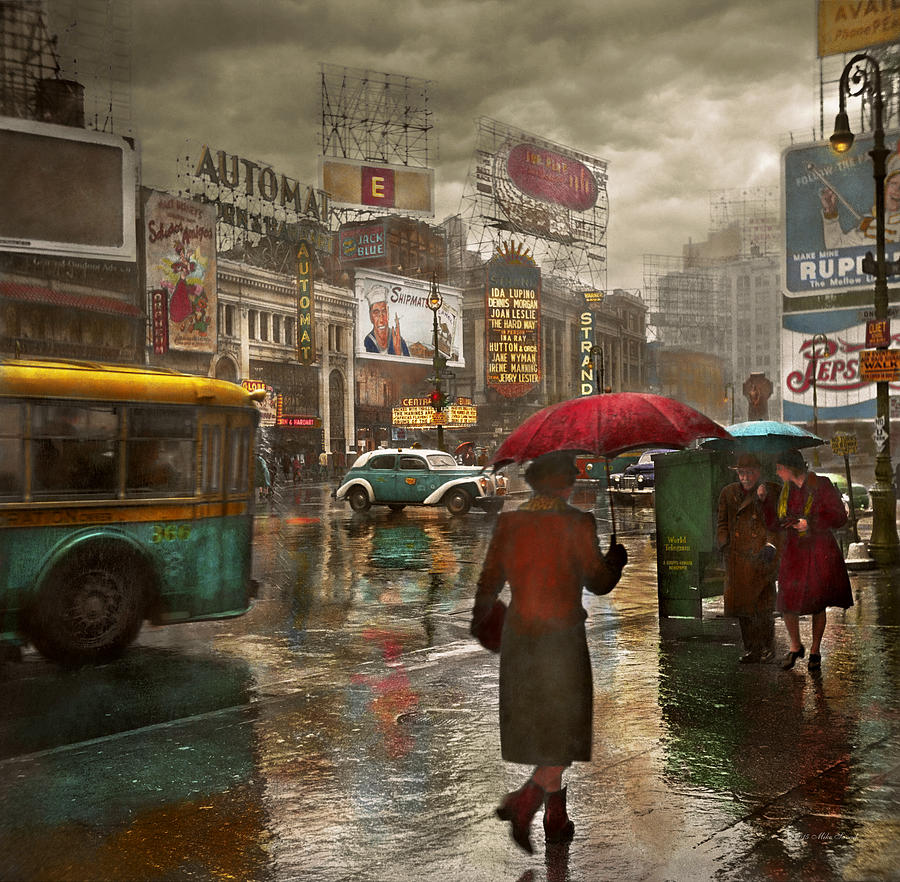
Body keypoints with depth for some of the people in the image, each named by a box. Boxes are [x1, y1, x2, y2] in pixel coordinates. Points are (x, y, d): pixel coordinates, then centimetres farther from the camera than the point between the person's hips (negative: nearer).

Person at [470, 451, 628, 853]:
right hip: (562, 637, -5)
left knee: (538, 732, 19)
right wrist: (617, 556, 14)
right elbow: (598, 582, -7)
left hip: (518, 636, 5)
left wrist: (480, 623, 24)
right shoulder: (577, 523, -13)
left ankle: (555, 819, 29)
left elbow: (488, 582, 6)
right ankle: (524, 802, -11)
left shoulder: (508, 522, -1)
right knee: (565, 732, 8)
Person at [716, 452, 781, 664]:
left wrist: (771, 545, -15)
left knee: (762, 602, -4)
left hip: (761, 556, -4)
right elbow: (722, 522, 16)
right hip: (737, 557, 4)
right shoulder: (728, 493, 13)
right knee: (741, 602, 5)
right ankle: (751, 649, 16)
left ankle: (767, 648, 12)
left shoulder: (771, 492, 0)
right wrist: (724, 543, 0)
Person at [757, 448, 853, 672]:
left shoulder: (822, 486, -8)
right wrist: (766, 499, 0)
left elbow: (840, 517, -9)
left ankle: (815, 650, 24)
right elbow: (776, 524, 11)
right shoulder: (786, 490, 7)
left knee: (817, 604, 5)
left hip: (820, 552, -4)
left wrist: (810, 522, -19)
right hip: (793, 553, 4)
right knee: (788, 603, -2)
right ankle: (795, 646, 21)